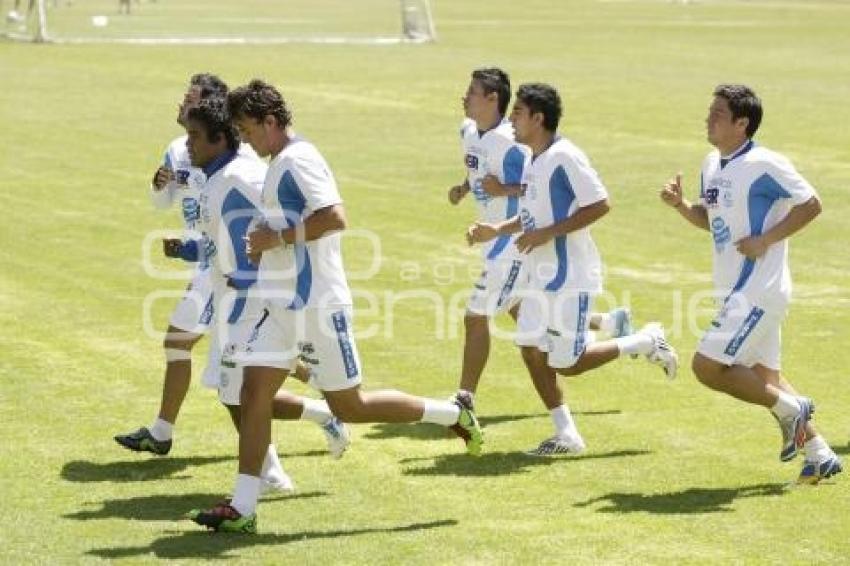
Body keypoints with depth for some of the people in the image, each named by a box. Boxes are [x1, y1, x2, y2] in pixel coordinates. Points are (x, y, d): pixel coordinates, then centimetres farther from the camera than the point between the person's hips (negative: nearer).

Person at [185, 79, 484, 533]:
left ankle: (453, 415, 16)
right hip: (284, 305, 10)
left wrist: (278, 237, -21)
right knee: (254, 391, 0)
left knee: (348, 407, 0)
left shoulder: (298, 160, -16)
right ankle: (242, 510, 0)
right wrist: (268, 244, 11)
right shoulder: (282, 163, 15)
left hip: (315, 306, -10)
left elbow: (335, 217, -27)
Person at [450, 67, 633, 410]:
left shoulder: (509, 142, -23)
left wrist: (503, 190, -30)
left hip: (514, 242, -10)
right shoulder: (469, 132, 4)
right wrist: (463, 188, 5)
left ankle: (465, 399, 2)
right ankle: (608, 322, 35)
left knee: (476, 316, -7)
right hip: (497, 238, 10)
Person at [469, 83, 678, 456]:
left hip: (571, 278, -9)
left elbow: (599, 205, -22)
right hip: (542, 277, 9)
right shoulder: (533, 162, 11)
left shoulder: (564, 157, -18)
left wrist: (545, 234, -23)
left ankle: (647, 342, 12)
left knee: (565, 364, -5)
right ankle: (567, 435, 12)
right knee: (531, 349, 4)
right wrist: (497, 230, 7)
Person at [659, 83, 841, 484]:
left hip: (758, 290, -9)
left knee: (707, 366, -13)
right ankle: (821, 455, 26)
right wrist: (680, 205, 2)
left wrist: (764, 241, -18)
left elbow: (810, 205, -14)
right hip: (735, 290, 9)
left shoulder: (764, 164, -16)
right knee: (763, 377, 16)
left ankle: (790, 409, 4)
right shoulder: (712, 164, 10)